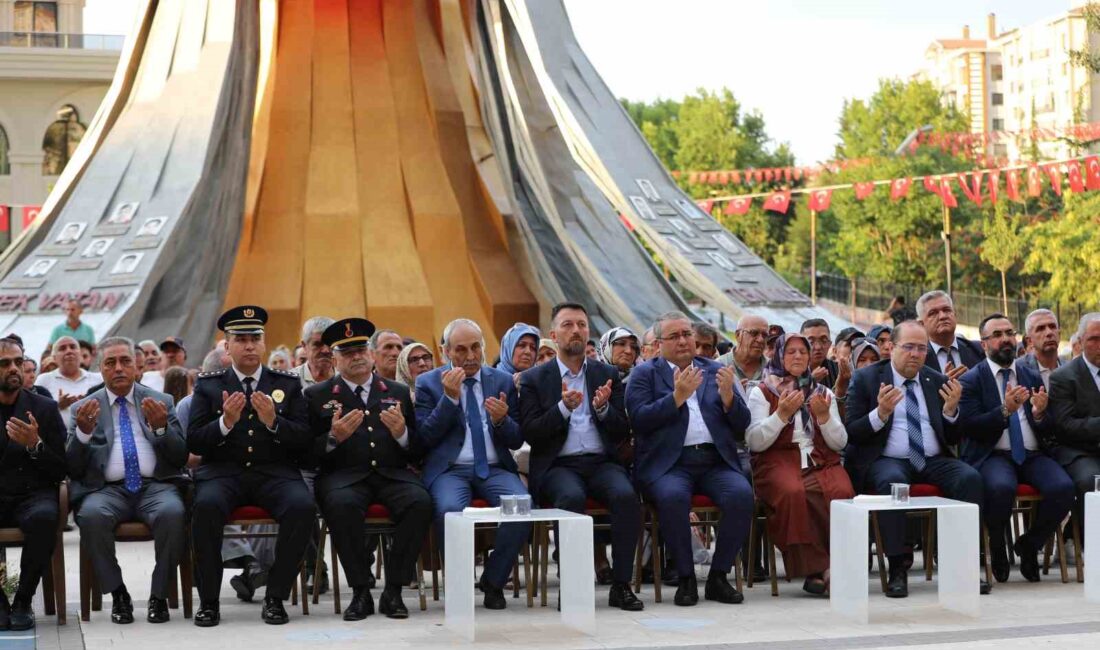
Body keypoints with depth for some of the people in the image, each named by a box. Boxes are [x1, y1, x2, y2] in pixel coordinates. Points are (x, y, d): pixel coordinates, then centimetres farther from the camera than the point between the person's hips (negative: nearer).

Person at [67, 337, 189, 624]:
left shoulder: (161, 402, 14)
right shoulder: (84, 408, 12)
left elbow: (181, 458, 7)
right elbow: (72, 468, 6)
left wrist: (161, 428, -11)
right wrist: (83, 431, -12)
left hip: (156, 485, 0)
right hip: (107, 489, 0)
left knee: (172, 513, -33)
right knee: (91, 515, -34)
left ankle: (159, 595, -16)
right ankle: (118, 595, -15)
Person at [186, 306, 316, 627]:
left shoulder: (288, 384, 12)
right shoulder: (208, 385, 11)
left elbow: (304, 440, 4)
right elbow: (194, 443, 3)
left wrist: (273, 422, -14)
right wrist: (225, 422, -15)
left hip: (274, 472, 1)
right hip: (223, 471, -1)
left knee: (303, 506, -30)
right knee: (206, 505, -34)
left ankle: (276, 597, -16)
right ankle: (208, 600, -18)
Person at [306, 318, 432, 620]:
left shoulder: (398, 392, 19)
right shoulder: (317, 395, 14)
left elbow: (418, 450, 14)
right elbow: (308, 451, 5)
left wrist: (402, 434, -8)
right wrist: (333, 438, -15)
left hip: (392, 474, 2)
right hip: (344, 475, -2)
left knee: (420, 502, -30)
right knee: (342, 504, -36)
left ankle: (393, 590, -19)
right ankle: (360, 592, -22)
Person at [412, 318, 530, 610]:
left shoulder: (503, 381, 13)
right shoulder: (428, 383, 7)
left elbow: (517, 441, 11)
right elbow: (423, 438, -3)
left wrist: (502, 420, -12)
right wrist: (449, 398, -13)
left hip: (494, 468, 2)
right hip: (449, 469, -2)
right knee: (450, 509, -36)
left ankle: (493, 581, -8)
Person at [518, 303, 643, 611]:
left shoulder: (608, 375, 14)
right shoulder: (534, 379, 8)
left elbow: (621, 434, 10)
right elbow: (530, 434, -2)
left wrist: (603, 409, -11)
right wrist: (563, 407, -16)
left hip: (602, 462, 2)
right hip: (558, 466, -2)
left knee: (626, 495, -29)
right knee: (571, 497, -35)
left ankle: (621, 585, -21)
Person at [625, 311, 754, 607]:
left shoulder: (716, 371, 20)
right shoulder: (645, 374, 11)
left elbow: (742, 426, 14)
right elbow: (639, 420, -5)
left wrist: (728, 395, -5)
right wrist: (677, 396, -13)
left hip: (716, 461, 3)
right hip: (669, 463, -3)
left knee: (741, 494, -27)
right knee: (673, 496, -35)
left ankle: (718, 576, -13)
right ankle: (686, 579, -19)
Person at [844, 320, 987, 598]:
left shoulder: (937, 382, 13)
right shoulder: (865, 379, 3)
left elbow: (953, 439, 13)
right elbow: (851, 433, -3)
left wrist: (951, 410, -7)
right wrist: (880, 413, -20)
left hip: (934, 461, 4)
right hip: (888, 461, -3)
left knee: (971, 478, -26)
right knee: (892, 481, -37)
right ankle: (897, 568, -31)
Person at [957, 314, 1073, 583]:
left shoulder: (1032, 377, 16)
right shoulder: (971, 380, 4)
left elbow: (1050, 433, 13)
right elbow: (969, 427, -8)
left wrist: (1040, 414, -10)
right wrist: (1005, 410, -22)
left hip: (1033, 455, 4)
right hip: (993, 456, -4)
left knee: (1063, 488, -27)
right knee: (1001, 487, -37)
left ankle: (1029, 544, 1)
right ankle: (997, 549, -6)